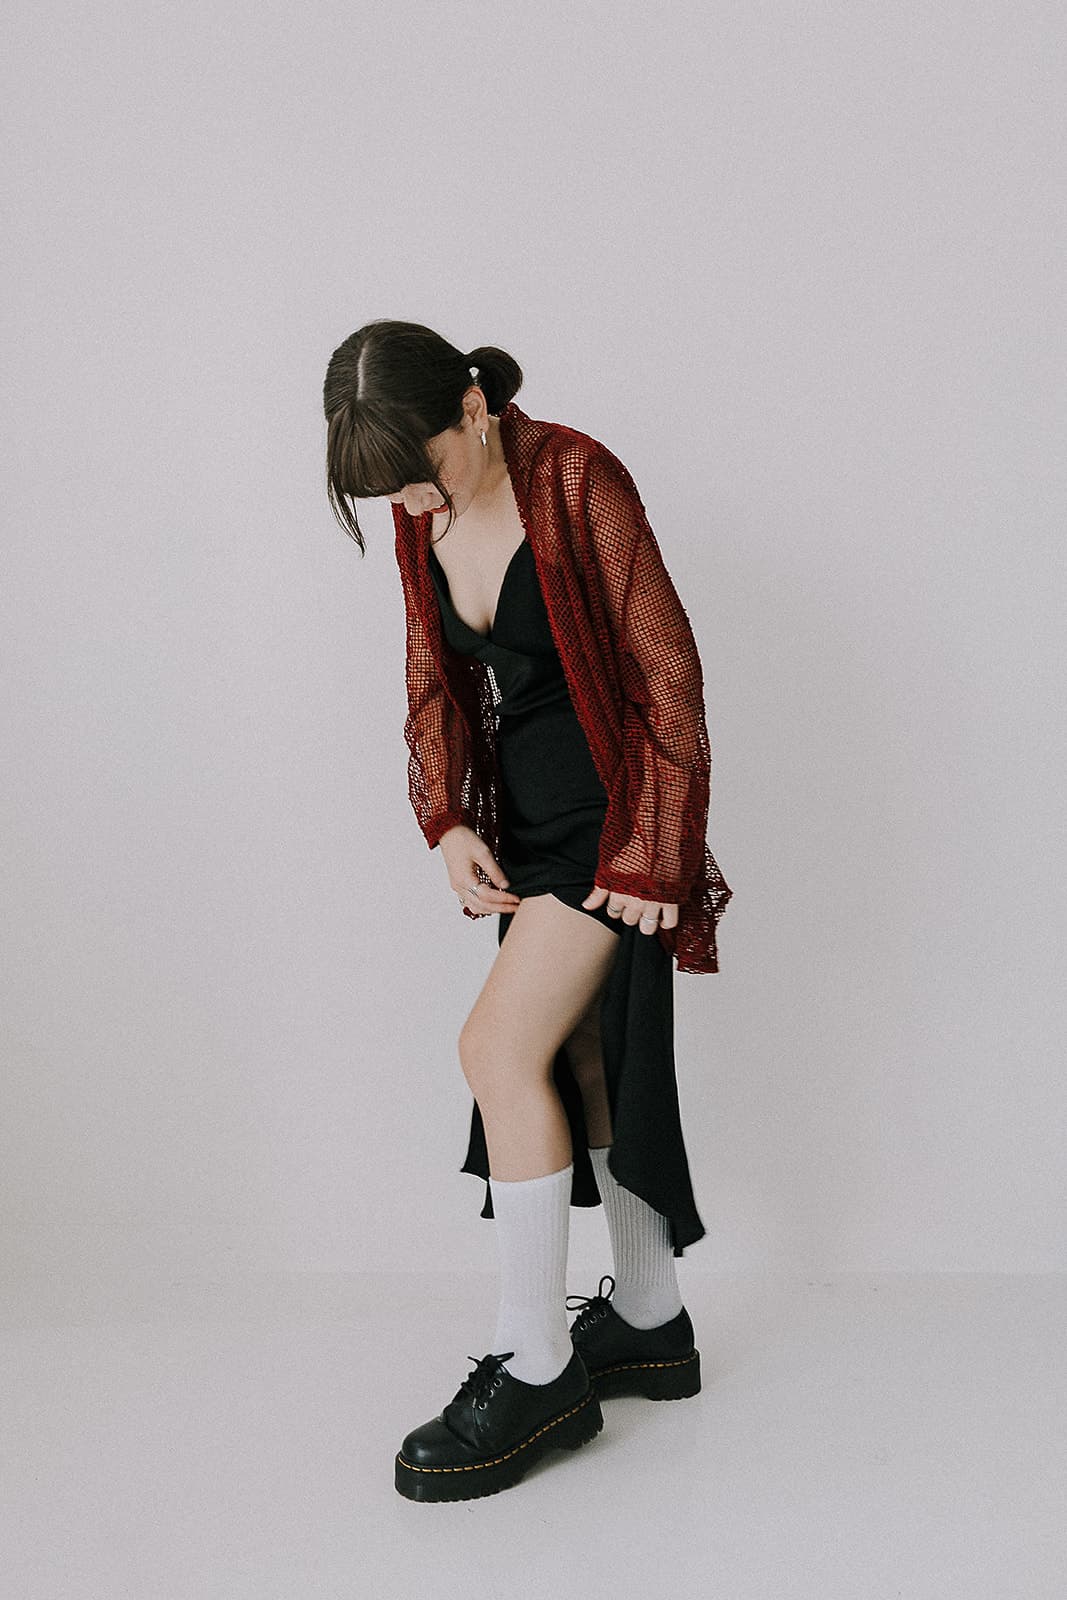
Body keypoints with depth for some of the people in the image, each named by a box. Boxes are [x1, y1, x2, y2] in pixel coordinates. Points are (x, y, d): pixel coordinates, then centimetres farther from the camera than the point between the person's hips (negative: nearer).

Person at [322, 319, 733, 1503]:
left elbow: (667, 672, -15)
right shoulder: (421, 521, 4)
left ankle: (536, 1371, -1)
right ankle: (648, 1324, 29)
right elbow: (434, 681, 11)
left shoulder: (577, 480, -16)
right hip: (526, 821, 8)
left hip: (611, 816, -8)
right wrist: (449, 824, -4)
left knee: (501, 1045, -14)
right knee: (580, 1059, 12)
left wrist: (650, 853, -16)